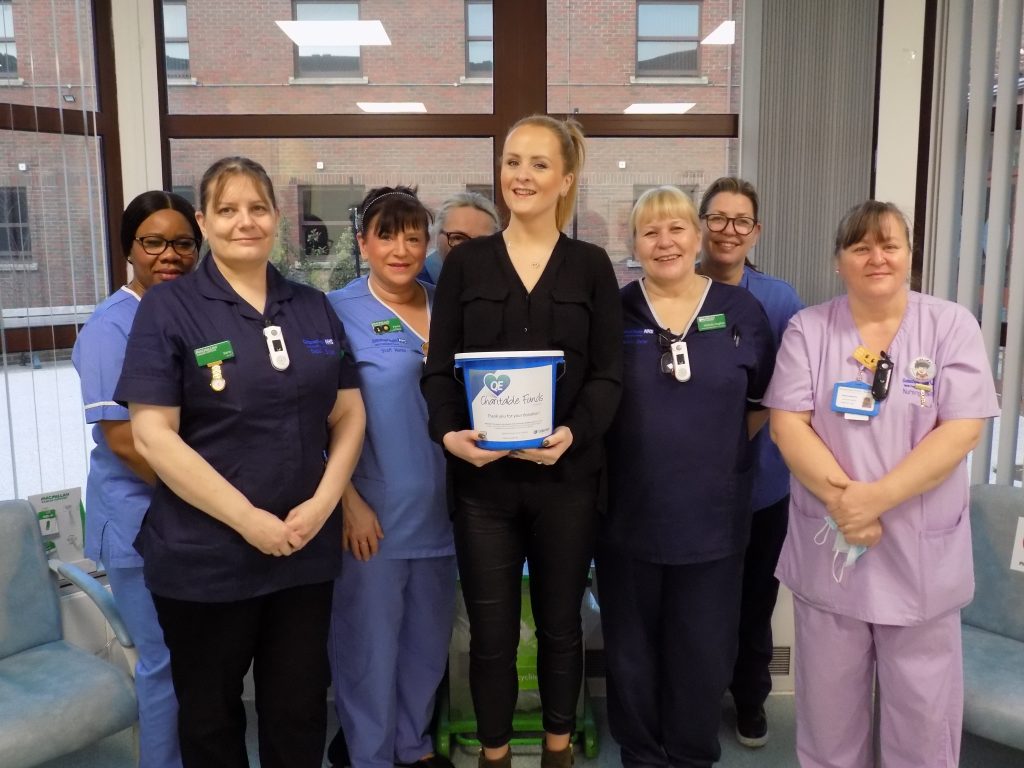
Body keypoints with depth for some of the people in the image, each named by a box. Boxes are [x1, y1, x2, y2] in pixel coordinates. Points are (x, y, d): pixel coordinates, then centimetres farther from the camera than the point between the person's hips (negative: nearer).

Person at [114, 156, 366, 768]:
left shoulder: (314, 308, 7)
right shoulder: (168, 308, -5)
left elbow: (349, 414, 7)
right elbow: (152, 435, -13)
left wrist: (323, 502, -8)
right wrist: (248, 519, -17)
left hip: (307, 550, 3)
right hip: (203, 557, -3)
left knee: (301, 710, 17)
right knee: (211, 716, 17)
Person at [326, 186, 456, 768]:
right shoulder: (337, 311, -8)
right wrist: (349, 503, -14)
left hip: (439, 507, 5)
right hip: (372, 512, -5)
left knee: (429, 638, 18)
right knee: (370, 643, 8)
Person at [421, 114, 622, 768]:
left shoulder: (591, 266, 4)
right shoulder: (466, 262, 5)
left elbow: (608, 375, -1)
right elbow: (439, 368, 1)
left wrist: (573, 434, -19)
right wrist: (449, 433, -17)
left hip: (567, 473, 0)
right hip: (483, 475, 0)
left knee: (560, 623, 15)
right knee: (491, 631, 9)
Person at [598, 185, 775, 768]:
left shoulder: (742, 310, 1)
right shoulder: (613, 311, -2)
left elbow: (765, 401, 9)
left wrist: (723, 443, 0)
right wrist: (631, 447, -2)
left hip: (713, 514, 1)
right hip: (628, 513, 0)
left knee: (703, 650, 14)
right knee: (631, 648, 14)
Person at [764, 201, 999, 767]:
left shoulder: (952, 326, -1)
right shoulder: (808, 329, 1)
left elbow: (961, 429, -10)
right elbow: (787, 424, -6)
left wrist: (876, 497, -19)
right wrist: (840, 498, -19)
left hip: (922, 554, 0)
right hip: (827, 549, 1)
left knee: (923, 709, 13)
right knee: (828, 704, 15)